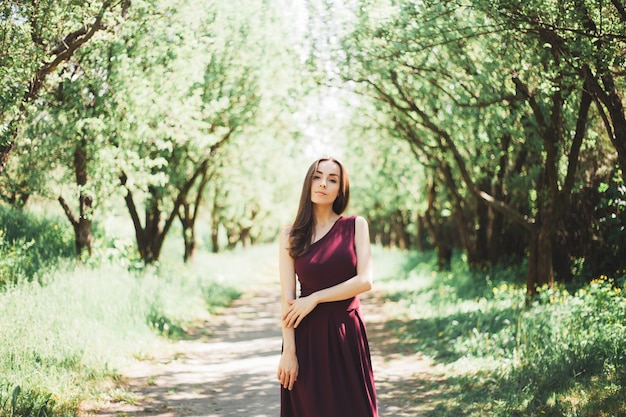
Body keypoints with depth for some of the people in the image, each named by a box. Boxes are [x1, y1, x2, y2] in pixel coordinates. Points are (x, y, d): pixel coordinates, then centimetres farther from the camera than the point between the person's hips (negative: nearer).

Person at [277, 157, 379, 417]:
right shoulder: (290, 237, 2)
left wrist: (315, 299, -12)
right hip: (307, 336, 0)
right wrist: (289, 351, -10)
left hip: (346, 335, 0)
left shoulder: (355, 226, 2)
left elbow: (365, 281, -8)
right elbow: (287, 299, -4)